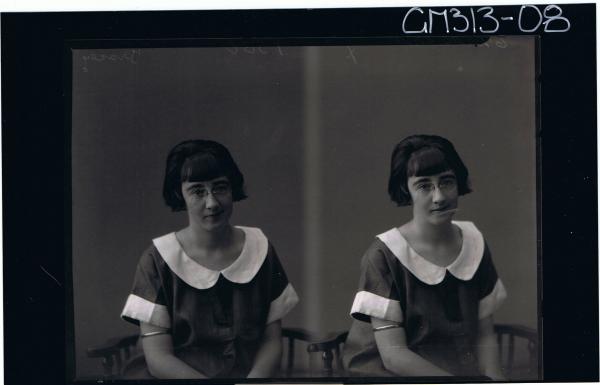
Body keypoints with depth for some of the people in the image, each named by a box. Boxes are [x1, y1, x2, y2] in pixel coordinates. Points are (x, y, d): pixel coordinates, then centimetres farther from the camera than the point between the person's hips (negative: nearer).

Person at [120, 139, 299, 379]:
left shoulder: (259, 249, 7)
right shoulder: (158, 260, -3)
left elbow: (272, 340, 8)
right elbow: (157, 358, -6)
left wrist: (256, 377, -14)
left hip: (253, 376, 2)